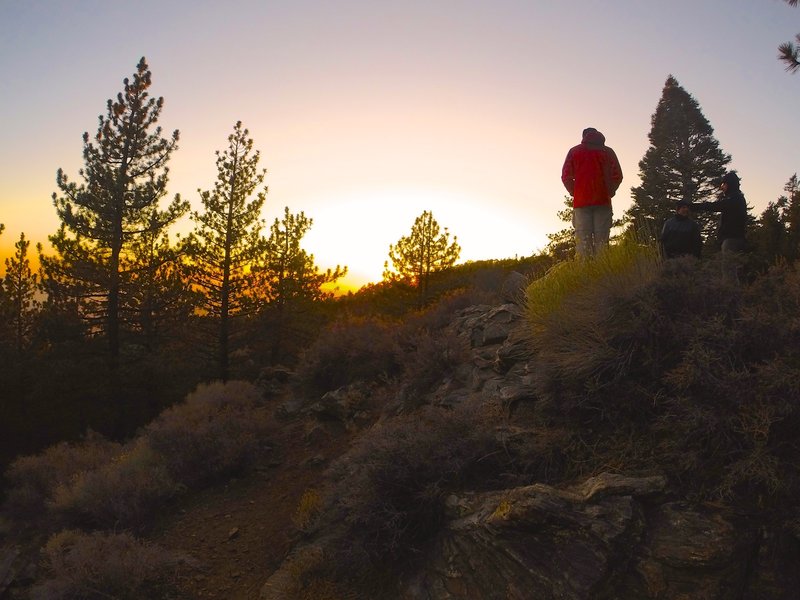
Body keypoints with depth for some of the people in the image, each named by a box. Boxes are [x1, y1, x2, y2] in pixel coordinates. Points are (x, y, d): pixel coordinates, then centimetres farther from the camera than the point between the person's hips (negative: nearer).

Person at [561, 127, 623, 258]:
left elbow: (566, 177, 1)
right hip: (603, 201, 0)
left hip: (581, 202, 0)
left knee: (583, 242, -4)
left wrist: (574, 193, 11)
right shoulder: (607, 151, 11)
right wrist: (609, 192, 12)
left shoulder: (574, 151, 10)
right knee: (601, 241, -2)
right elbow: (617, 176, 2)